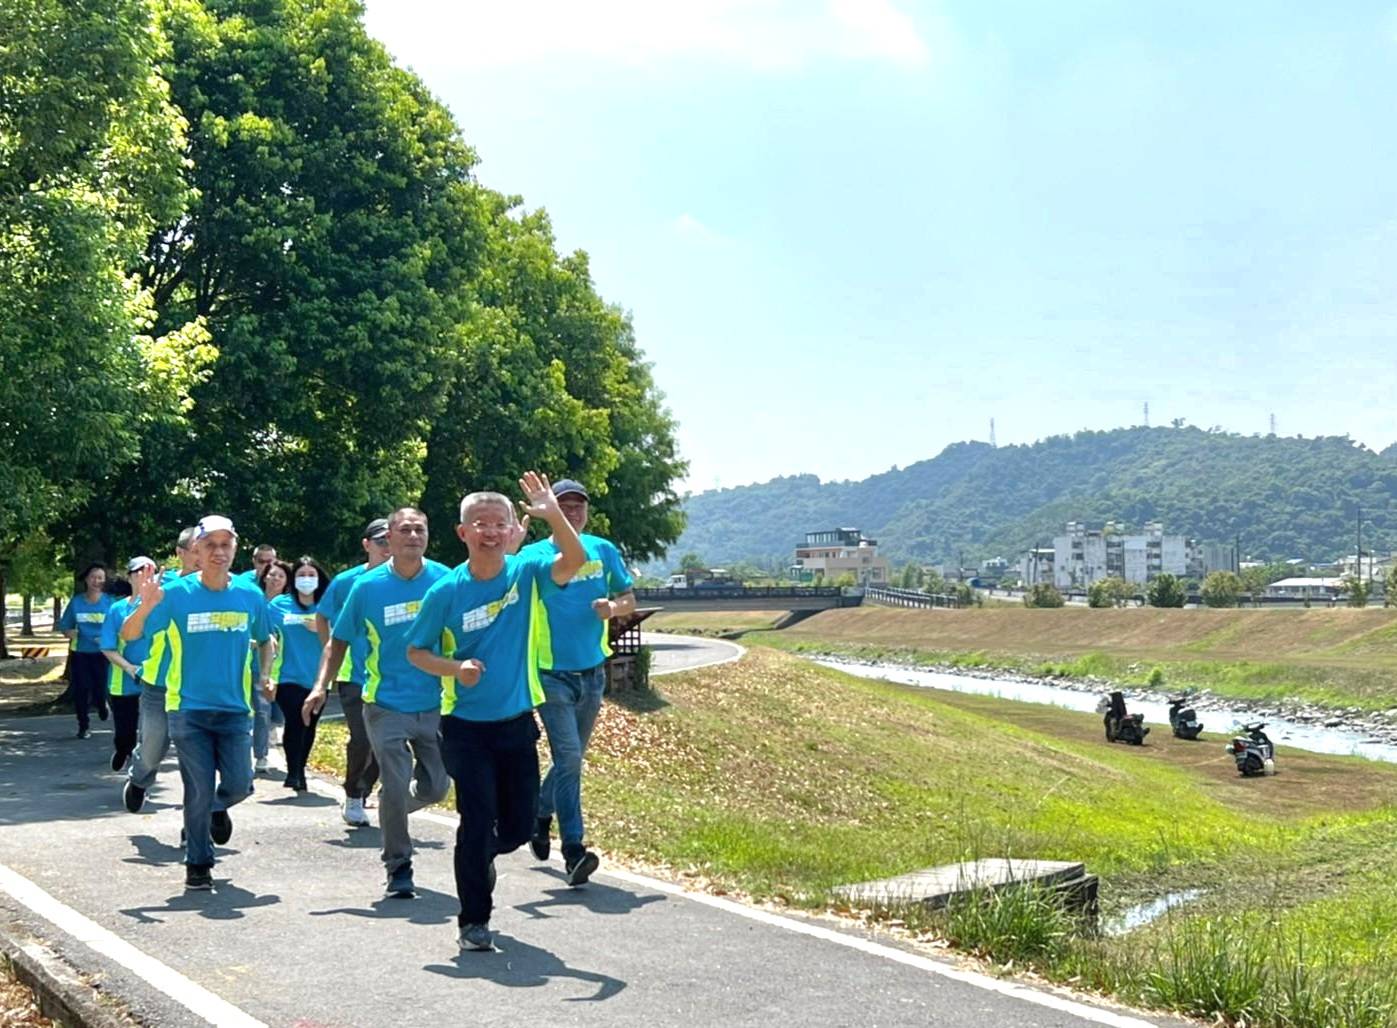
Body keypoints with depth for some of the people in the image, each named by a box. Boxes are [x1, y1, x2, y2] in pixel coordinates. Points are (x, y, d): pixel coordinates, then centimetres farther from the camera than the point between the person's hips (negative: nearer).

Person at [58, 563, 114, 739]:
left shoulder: (109, 602, -3)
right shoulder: (76, 601, 3)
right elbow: (64, 626, 9)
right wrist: (71, 634, -13)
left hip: (102, 653, -2)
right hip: (80, 653, 2)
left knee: (101, 688, -7)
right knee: (80, 690, 1)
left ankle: (101, 704, 30)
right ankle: (84, 725, 15)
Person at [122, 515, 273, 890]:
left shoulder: (250, 596, 2)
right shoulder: (177, 594, -6)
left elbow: (264, 640, 19)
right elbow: (129, 635, -8)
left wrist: (264, 675, 3)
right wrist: (146, 607, -27)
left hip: (236, 709, 2)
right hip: (189, 709, -2)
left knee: (239, 784, -4)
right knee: (199, 791, -1)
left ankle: (218, 808, 33)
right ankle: (197, 864, 17)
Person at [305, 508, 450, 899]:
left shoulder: (444, 580, -4)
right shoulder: (367, 586, -5)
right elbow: (340, 639, 4)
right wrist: (321, 686, -5)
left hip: (434, 704, 2)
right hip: (386, 705, -2)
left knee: (436, 786, 9)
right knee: (395, 787, -6)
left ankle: (394, 810, 41)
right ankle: (398, 869, 11)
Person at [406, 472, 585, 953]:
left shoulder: (525, 572, -5)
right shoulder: (445, 592, -8)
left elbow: (574, 560, -22)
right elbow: (416, 651, 1)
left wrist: (553, 515, -38)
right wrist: (455, 668, -17)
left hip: (517, 723, 3)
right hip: (466, 726, -2)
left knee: (519, 825, 9)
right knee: (478, 819, -6)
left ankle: (480, 855, 44)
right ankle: (473, 922, 9)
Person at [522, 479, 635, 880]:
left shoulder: (603, 551, 5)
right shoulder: (534, 556, -5)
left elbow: (629, 597, 12)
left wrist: (614, 607, -11)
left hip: (593, 673, 5)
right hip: (553, 674, -5)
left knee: (571, 758, 16)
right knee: (568, 758, -14)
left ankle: (539, 815, 40)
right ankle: (573, 851, -12)